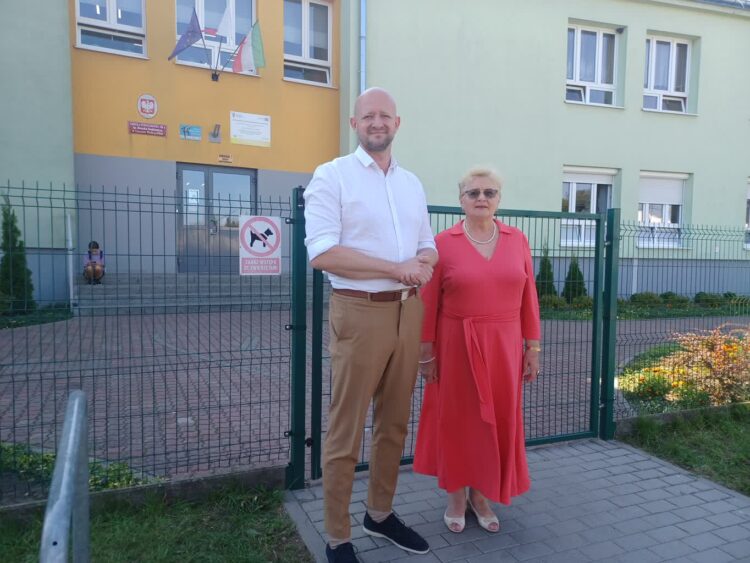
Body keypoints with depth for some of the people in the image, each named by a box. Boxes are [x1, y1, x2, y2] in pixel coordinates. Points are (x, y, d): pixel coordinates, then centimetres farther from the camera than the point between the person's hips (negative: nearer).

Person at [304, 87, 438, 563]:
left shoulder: (412, 183, 15)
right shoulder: (332, 176, -5)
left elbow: (427, 244, 19)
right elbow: (322, 252, -16)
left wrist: (424, 265, -6)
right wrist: (395, 268, -18)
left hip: (408, 311, 6)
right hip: (359, 313, -6)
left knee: (395, 422, 16)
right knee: (347, 428, 3)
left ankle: (381, 514, 35)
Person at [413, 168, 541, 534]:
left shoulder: (517, 241, 2)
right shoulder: (443, 243, -7)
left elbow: (528, 298, 4)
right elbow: (428, 304, -6)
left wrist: (533, 346, 4)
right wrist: (426, 352, -7)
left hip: (503, 346, 3)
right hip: (456, 346, -2)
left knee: (497, 420, 11)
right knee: (456, 419, 9)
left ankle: (481, 495, 31)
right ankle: (456, 496, 28)